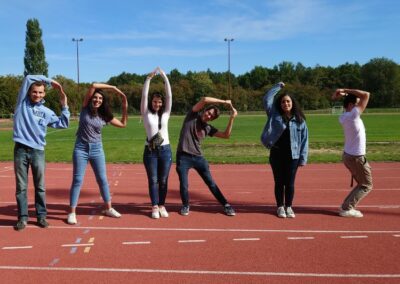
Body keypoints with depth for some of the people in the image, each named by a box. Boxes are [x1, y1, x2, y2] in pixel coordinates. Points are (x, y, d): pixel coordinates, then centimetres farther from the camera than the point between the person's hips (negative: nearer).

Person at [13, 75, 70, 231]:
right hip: (20, 149, -1)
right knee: (21, 186, 4)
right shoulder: (22, 102, 6)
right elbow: (28, 78, 1)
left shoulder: (46, 112, 11)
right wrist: (49, 80, 4)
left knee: (40, 186, 5)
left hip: (38, 151, 1)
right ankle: (23, 217, 12)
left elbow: (63, 123, 11)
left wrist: (64, 105, 6)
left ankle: (41, 216, 14)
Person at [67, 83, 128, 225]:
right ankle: (72, 213, 6)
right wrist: (113, 87, -14)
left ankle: (108, 208, 23)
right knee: (77, 180, -1)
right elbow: (93, 85, -16)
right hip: (81, 148, -3)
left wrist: (125, 108, -1)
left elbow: (123, 124, 5)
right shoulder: (85, 109, -5)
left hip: (97, 149, 3)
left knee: (102, 179, 9)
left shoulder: (104, 116, 2)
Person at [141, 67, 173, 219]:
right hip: (150, 151, -1)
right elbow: (144, 96, -5)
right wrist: (149, 78, -10)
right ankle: (154, 207, 11)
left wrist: (164, 77, -3)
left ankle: (162, 205, 19)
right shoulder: (146, 113, 3)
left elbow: (169, 95, 0)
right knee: (153, 180, 3)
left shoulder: (165, 113, 7)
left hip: (165, 150, 1)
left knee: (163, 180, 7)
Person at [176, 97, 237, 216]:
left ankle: (226, 205, 15)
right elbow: (204, 99, -15)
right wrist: (223, 102, -13)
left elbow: (226, 135, 1)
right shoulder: (192, 116, -1)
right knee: (184, 184, 0)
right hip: (183, 157, -3)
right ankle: (185, 206, 25)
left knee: (211, 183, 7)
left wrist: (232, 118, -4)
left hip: (198, 157, 3)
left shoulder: (208, 128, 8)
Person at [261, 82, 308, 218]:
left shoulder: (299, 120, 1)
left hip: (293, 156, 0)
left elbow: (304, 140, 2)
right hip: (276, 154, 0)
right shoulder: (274, 115, 3)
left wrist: (303, 158, -2)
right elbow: (267, 99, -3)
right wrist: (278, 86, -1)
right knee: (279, 182, 9)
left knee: (290, 183, 7)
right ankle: (280, 207, 22)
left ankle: (289, 207, 23)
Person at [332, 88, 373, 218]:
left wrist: (343, 94, 2)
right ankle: (347, 208, 1)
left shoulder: (343, 117, 4)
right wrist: (346, 90, -17)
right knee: (366, 186, 6)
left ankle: (346, 206, 17)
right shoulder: (353, 115, -20)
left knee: (362, 183, 20)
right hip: (356, 157, -9)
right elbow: (366, 95, -20)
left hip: (348, 155, 9)